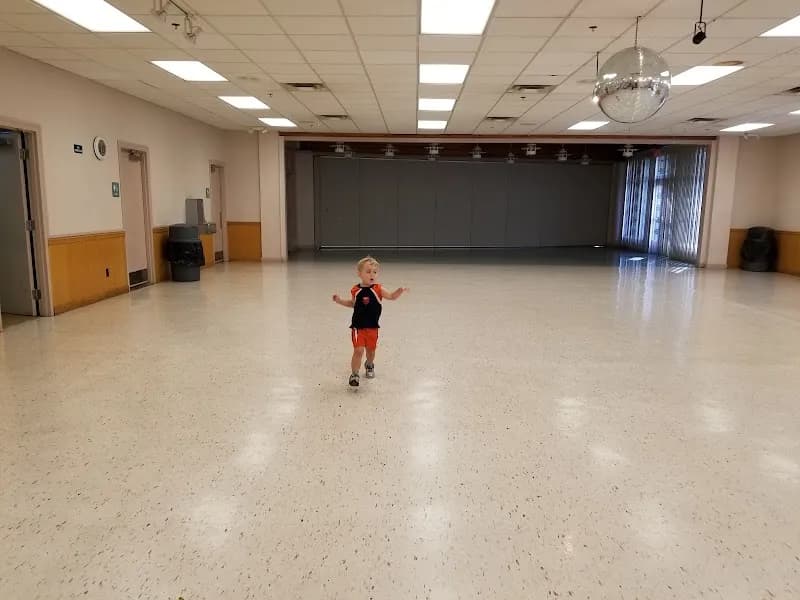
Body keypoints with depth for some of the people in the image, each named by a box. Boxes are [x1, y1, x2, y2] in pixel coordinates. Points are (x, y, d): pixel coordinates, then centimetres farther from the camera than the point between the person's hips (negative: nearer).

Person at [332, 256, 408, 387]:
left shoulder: (378, 289, -8)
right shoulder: (356, 290, -5)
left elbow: (392, 297, -11)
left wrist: (400, 291, -29)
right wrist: (340, 301, 3)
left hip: (372, 327, 2)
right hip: (358, 326, -1)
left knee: (371, 350, 17)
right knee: (358, 351, -9)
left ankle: (369, 365, 48)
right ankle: (355, 374, 4)